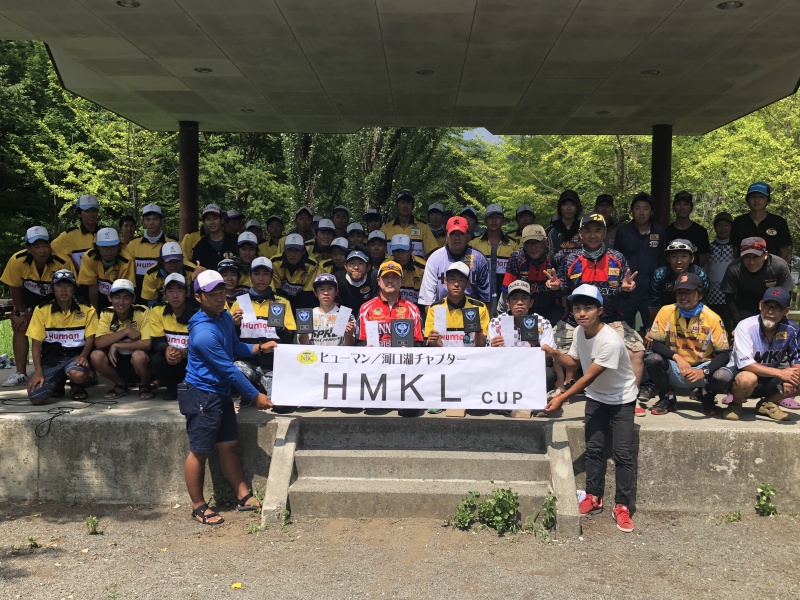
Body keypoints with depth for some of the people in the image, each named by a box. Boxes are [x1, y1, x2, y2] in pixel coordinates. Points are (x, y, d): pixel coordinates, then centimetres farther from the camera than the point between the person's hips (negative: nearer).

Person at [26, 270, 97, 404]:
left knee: (78, 374, -39)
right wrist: (38, 371, -11)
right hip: (51, 358, 1)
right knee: (36, 398, -22)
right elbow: (36, 343, 0)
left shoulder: (87, 310, 2)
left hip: (75, 356, -1)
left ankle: (76, 386, 3)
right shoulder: (41, 311, 1)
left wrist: (83, 356, -21)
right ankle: (58, 382, 15)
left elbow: (90, 338, 0)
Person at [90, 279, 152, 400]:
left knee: (138, 355, -36)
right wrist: (126, 331, -26)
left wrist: (116, 345, -23)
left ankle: (145, 386, -2)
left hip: (138, 361, -3)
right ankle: (120, 385, 4)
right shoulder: (106, 313, -7)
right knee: (95, 356, -24)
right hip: (117, 361, 4)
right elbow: (98, 343, -18)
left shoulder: (142, 312, -17)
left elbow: (147, 344, -26)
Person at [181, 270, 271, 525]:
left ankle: (244, 497, 22)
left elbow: (235, 348, 23)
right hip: (202, 396, -9)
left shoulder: (226, 317, 4)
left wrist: (260, 347, 7)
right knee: (199, 452, 2)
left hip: (221, 393, 9)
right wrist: (256, 396, -13)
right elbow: (228, 369, -20)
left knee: (229, 446, 14)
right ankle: (198, 507, 15)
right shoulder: (203, 333, -25)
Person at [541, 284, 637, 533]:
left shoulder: (610, 341, -31)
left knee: (622, 453, -6)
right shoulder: (579, 332, -8)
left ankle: (622, 506, 2)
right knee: (594, 448, 6)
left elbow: (589, 377, -28)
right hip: (596, 398, 6)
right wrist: (555, 354, -15)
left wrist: (562, 399, -25)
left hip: (621, 400, -6)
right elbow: (573, 363, 6)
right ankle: (594, 497, 17)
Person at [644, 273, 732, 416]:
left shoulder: (712, 318, -11)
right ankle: (667, 398, 1)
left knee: (724, 377, -31)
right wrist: (677, 357, -29)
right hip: (675, 369, 1)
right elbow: (655, 344, -11)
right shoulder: (667, 312, -9)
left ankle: (708, 397, 9)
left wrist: (704, 372, -29)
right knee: (652, 360, -29)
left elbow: (724, 354, -11)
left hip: (703, 367, 0)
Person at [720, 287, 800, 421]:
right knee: (748, 379, -38)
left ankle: (767, 404, 7)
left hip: (771, 378, 5)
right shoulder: (746, 326, -20)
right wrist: (780, 373, -33)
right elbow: (745, 364, -27)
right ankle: (736, 404, -4)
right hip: (739, 374, -5)